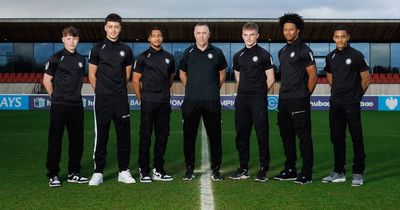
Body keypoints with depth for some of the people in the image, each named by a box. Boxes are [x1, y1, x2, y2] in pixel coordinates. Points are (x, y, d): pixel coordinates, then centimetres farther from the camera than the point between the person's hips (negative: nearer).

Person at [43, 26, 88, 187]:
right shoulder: (56, 58, -3)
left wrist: (74, 94, 11)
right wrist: (56, 96, 2)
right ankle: (53, 175, 5)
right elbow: (46, 80, -1)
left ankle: (74, 173, 19)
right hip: (59, 106, -5)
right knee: (55, 141, -1)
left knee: (77, 140, 9)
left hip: (77, 105, 5)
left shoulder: (80, 59, 12)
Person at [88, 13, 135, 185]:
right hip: (102, 99, -2)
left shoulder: (126, 50, 8)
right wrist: (101, 91, 9)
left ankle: (124, 171, 13)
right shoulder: (97, 49, 1)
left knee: (124, 134, 4)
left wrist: (119, 89, 14)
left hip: (121, 99, 2)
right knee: (101, 135, 1)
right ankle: (98, 172, 8)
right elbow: (92, 75, 5)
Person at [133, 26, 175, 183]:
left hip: (164, 103, 4)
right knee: (145, 136, -2)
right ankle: (144, 171, 5)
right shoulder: (143, 57, 1)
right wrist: (141, 99, -1)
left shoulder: (168, 57, 12)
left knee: (162, 136, 7)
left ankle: (158, 170, 16)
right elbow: (135, 80, 1)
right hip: (148, 103, -4)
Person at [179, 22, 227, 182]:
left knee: (214, 136, 2)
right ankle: (189, 169, 15)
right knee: (189, 136, 4)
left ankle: (215, 169, 12)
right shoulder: (188, 53, 6)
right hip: (191, 101, 1)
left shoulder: (217, 53, 5)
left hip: (212, 101, 0)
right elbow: (182, 73, 19)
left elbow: (222, 73, 17)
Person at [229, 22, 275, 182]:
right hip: (241, 100, 5)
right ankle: (243, 168, 15)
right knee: (241, 134, 6)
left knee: (262, 135, -3)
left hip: (258, 101, -5)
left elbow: (270, 79, -1)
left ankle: (264, 169, 4)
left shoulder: (263, 55, -2)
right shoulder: (238, 56, 12)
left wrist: (259, 93, 7)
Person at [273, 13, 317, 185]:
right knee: (286, 136, 12)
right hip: (283, 100, 8)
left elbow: (312, 75, -8)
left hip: (299, 101, -8)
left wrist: (305, 95, -6)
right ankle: (290, 170, 22)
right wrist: (284, 94, 13)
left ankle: (307, 174, 1)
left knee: (304, 137, -3)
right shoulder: (282, 52, 15)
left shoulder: (304, 50, -7)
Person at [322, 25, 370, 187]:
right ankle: (338, 172, 18)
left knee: (357, 138, -2)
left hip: (351, 103, -5)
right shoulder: (330, 57, 9)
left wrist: (357, 95, 7)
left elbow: (366, 78, 0)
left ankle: (358, 173, 4)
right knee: (336, 138, 9)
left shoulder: (356, 55, -5)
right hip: (335, 102, 5)